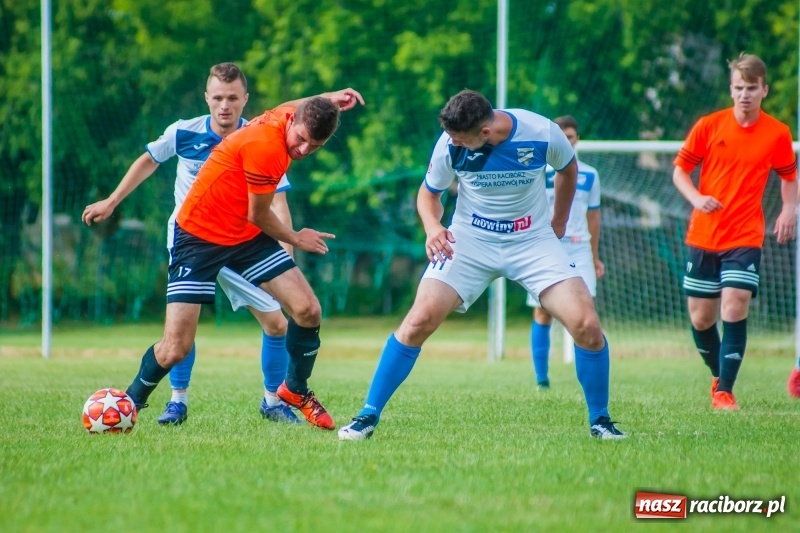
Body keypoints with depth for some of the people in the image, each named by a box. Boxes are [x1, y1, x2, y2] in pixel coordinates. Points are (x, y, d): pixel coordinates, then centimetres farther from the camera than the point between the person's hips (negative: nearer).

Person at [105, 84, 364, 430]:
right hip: (199, 235, -7)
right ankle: (131, 402, 18)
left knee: (308, 310, -8)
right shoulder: (264, 145, -31)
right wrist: (295, 239, 0)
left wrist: (328, 100, 10)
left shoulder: (291, 115, -7)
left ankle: (296, 389, 18)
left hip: (247, 234, 7)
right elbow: (258, 216, -17)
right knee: (175, 350, -11)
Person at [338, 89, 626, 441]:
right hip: (469, 240, 0)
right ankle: (368, 418, -5)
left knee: (587, 326, -15)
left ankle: (599, 420, 7)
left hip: (534, 241, 0)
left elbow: (568, 170, 5)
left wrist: (558, 224, 12)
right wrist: (432, 227, -20)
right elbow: (428, 193, 1)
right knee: (419, 321, -16)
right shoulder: (450, 144, -17)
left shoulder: (543, 135, -19)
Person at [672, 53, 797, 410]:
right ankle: (719, 376, 31)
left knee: (734, 307, -18)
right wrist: (697, 198, -15)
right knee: (700, 318, 6)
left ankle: (724, 391, -11)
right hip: (703, 236, 2)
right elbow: (680, 170, 4)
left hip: (745, 237, -1)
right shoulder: (709, 126, -3)